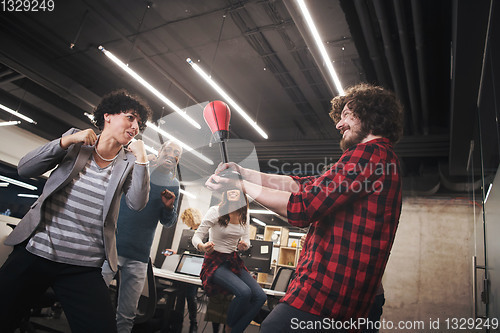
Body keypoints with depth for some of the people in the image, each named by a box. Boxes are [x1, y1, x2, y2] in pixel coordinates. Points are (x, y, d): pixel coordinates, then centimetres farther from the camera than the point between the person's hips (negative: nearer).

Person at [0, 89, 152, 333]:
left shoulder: (129, 162, 4)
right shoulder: (76, 141, 5)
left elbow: (137, 203, -9)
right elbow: (25, 169, 0)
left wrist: (141, 158, -16)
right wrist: (67, 140, -10)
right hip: (33, 252, 1)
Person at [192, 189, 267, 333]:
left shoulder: (244, 215, 3)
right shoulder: (215, 211, -12)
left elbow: (246, 241, 10)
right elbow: (196, 237, -12)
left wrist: (244, 245, -14)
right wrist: (202, 246, -35)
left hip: (234, 261, 6)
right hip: (215, 261, -5)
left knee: (260, 297, -14)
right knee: (244, 292, -28)